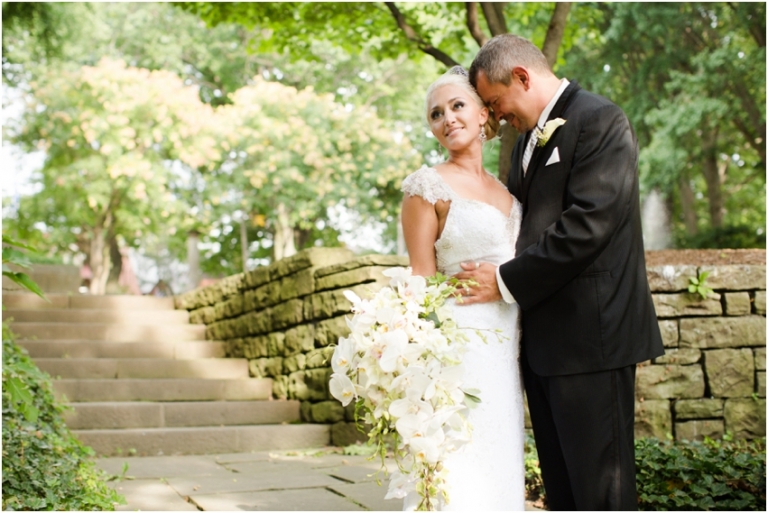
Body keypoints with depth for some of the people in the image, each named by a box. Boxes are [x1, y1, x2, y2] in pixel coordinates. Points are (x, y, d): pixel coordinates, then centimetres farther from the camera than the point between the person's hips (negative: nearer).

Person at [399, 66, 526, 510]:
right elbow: (422, 280, -9)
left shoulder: (504, 189, 15)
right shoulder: (428, 186, -4)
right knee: (460, 467, -4)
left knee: (500, 467, 11)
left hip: (506, 349, 7)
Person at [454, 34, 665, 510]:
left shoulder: (598, 120, -9)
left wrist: (508, 281, -14)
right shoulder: (530, 138, 18)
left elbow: (589, 223, -19)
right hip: (543, 339, 9)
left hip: (589, 333, -9)